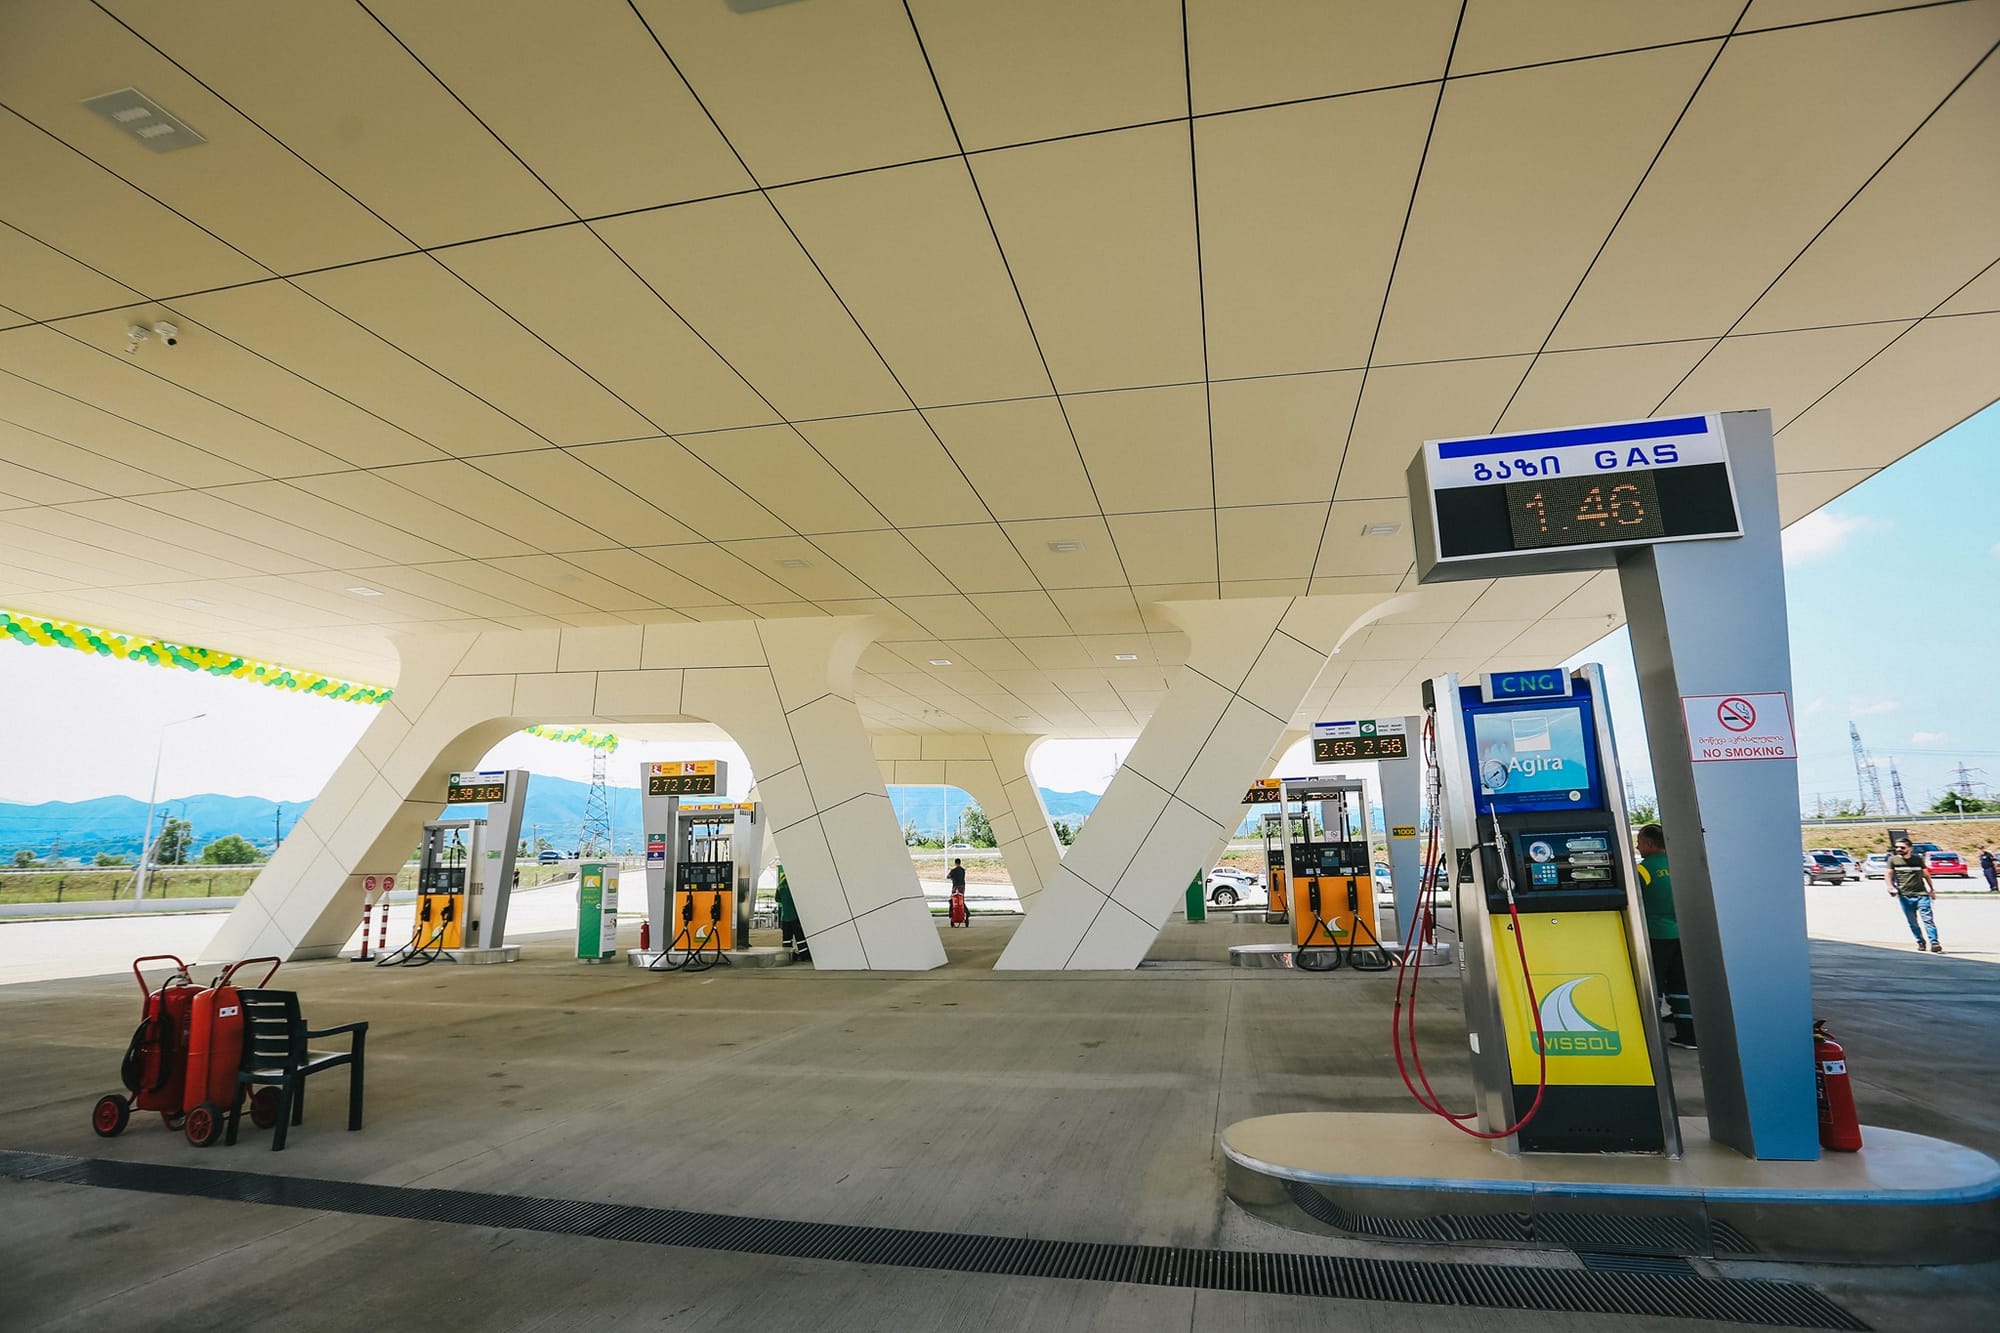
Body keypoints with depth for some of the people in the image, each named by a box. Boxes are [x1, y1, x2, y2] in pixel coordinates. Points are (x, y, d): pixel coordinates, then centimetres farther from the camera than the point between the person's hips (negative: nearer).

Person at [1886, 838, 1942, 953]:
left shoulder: (1918, 859, 7)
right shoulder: (1893, 860, 4)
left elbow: (1926, 874, 18)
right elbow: (1888, 874, 5)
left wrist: (1931, 889, 18)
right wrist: (1890, 886, -10)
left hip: (1921, 894, 0)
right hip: (1905, 896, 0)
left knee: (1928, 919, -10)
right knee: (1912, 922, 6)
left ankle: (1934, 943, -12)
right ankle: (1920, 943, 17)